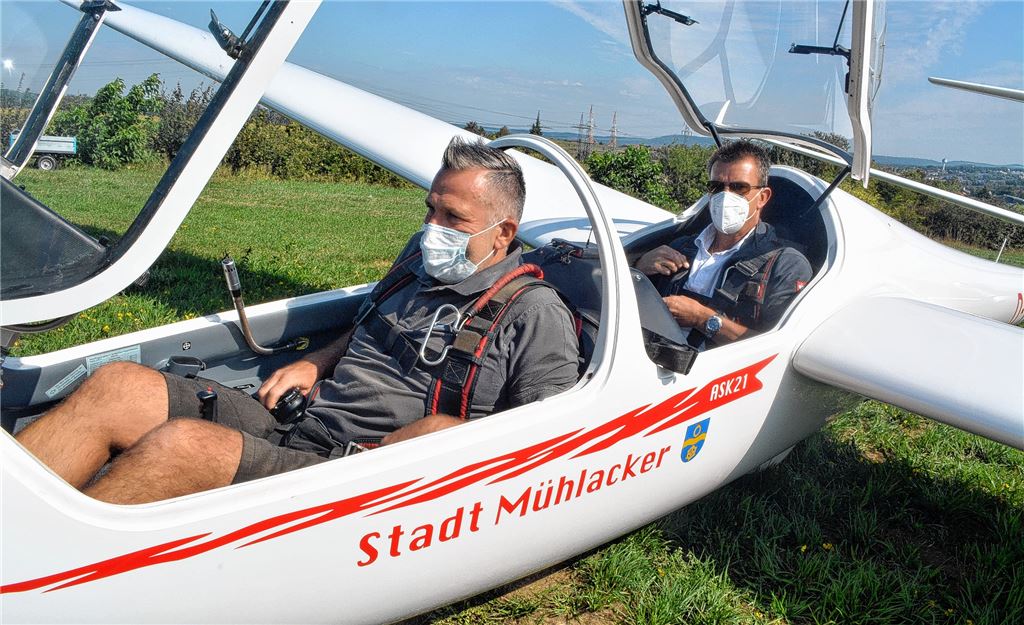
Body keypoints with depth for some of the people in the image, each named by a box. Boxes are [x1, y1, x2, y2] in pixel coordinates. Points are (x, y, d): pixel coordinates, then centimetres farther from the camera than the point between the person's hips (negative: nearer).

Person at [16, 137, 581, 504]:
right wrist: (315, 363, 12)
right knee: (117, 385, -8)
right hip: (292, 424, 8)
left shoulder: (534, 315, -5)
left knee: (183, 445, -30)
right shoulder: (423, 261, 17)